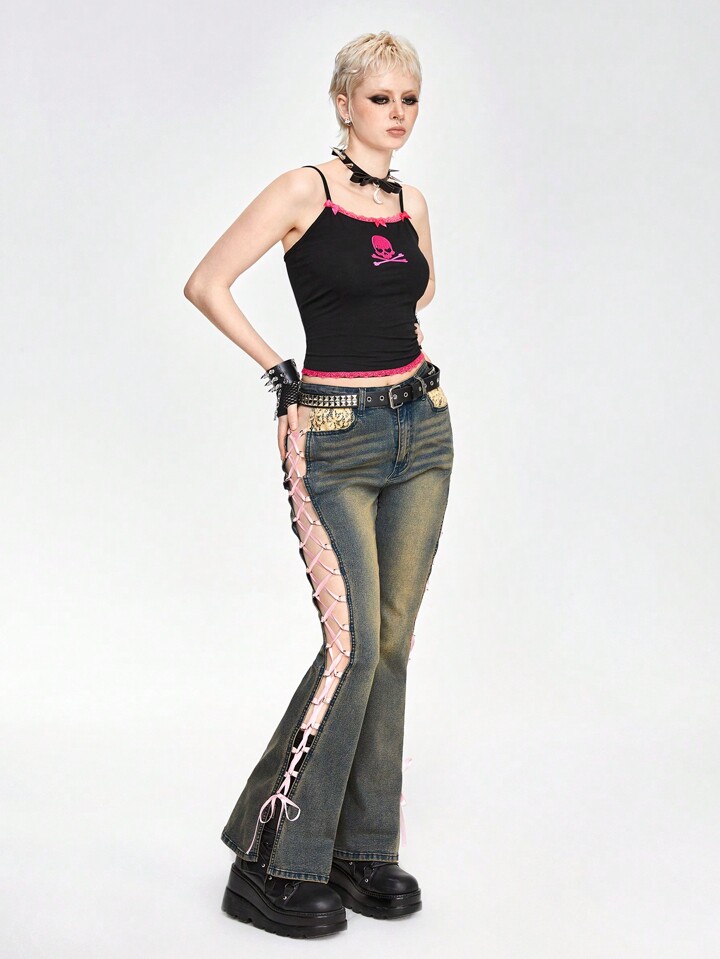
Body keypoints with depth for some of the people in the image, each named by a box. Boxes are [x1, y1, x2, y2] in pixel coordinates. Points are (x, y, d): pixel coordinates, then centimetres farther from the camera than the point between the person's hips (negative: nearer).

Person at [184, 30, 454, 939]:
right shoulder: (304, 190, -6)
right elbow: (206, 284, -8)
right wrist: (280, 373, -7)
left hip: (421, 429, 6)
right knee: (352, 645, -12)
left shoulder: (411, 202, 12)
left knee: (390, 643, 7)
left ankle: (362, 850, 19)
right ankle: (271, 861, 3)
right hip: (335, 438, -6)